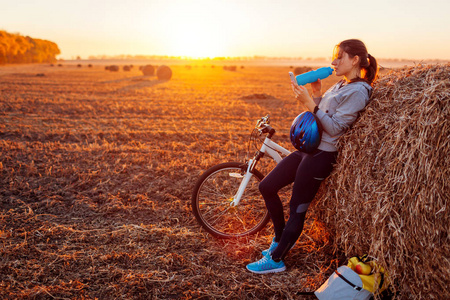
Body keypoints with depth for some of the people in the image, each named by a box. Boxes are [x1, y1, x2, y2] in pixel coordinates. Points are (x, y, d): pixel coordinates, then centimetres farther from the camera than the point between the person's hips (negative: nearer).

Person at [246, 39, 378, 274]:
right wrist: (317, 94, 5)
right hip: (308, 147, 10)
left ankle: (275, 259, 10)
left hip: (322, 155, -10)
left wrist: (309, 103, -22)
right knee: (267, 187, 9)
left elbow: (334, 127, -20)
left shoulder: (358, 91, -13)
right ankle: (281, 239, 24)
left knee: (297, 209, -3)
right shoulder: (340, 85, 16)